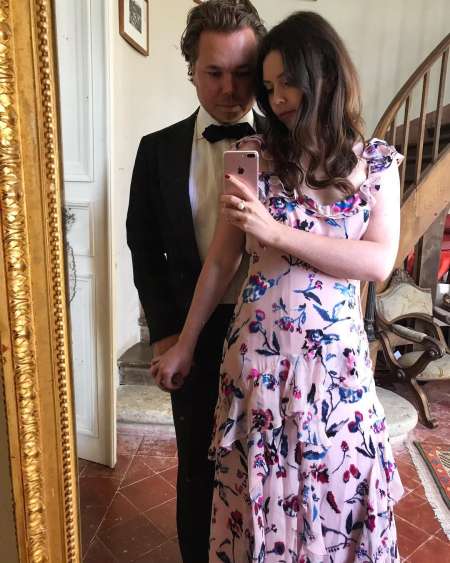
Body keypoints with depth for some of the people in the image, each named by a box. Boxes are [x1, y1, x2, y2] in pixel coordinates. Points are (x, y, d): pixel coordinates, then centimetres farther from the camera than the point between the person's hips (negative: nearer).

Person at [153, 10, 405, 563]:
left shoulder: (377, 162, 1)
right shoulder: (254, 155, 0)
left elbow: (380, 261, -10)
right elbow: (221, 260, 1)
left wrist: (277, 231, -19)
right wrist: (185, 343, 5)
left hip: (336, 354, 1)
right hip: (258, 349, 0)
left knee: (338, 486, 16)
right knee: (259, 485, 14)